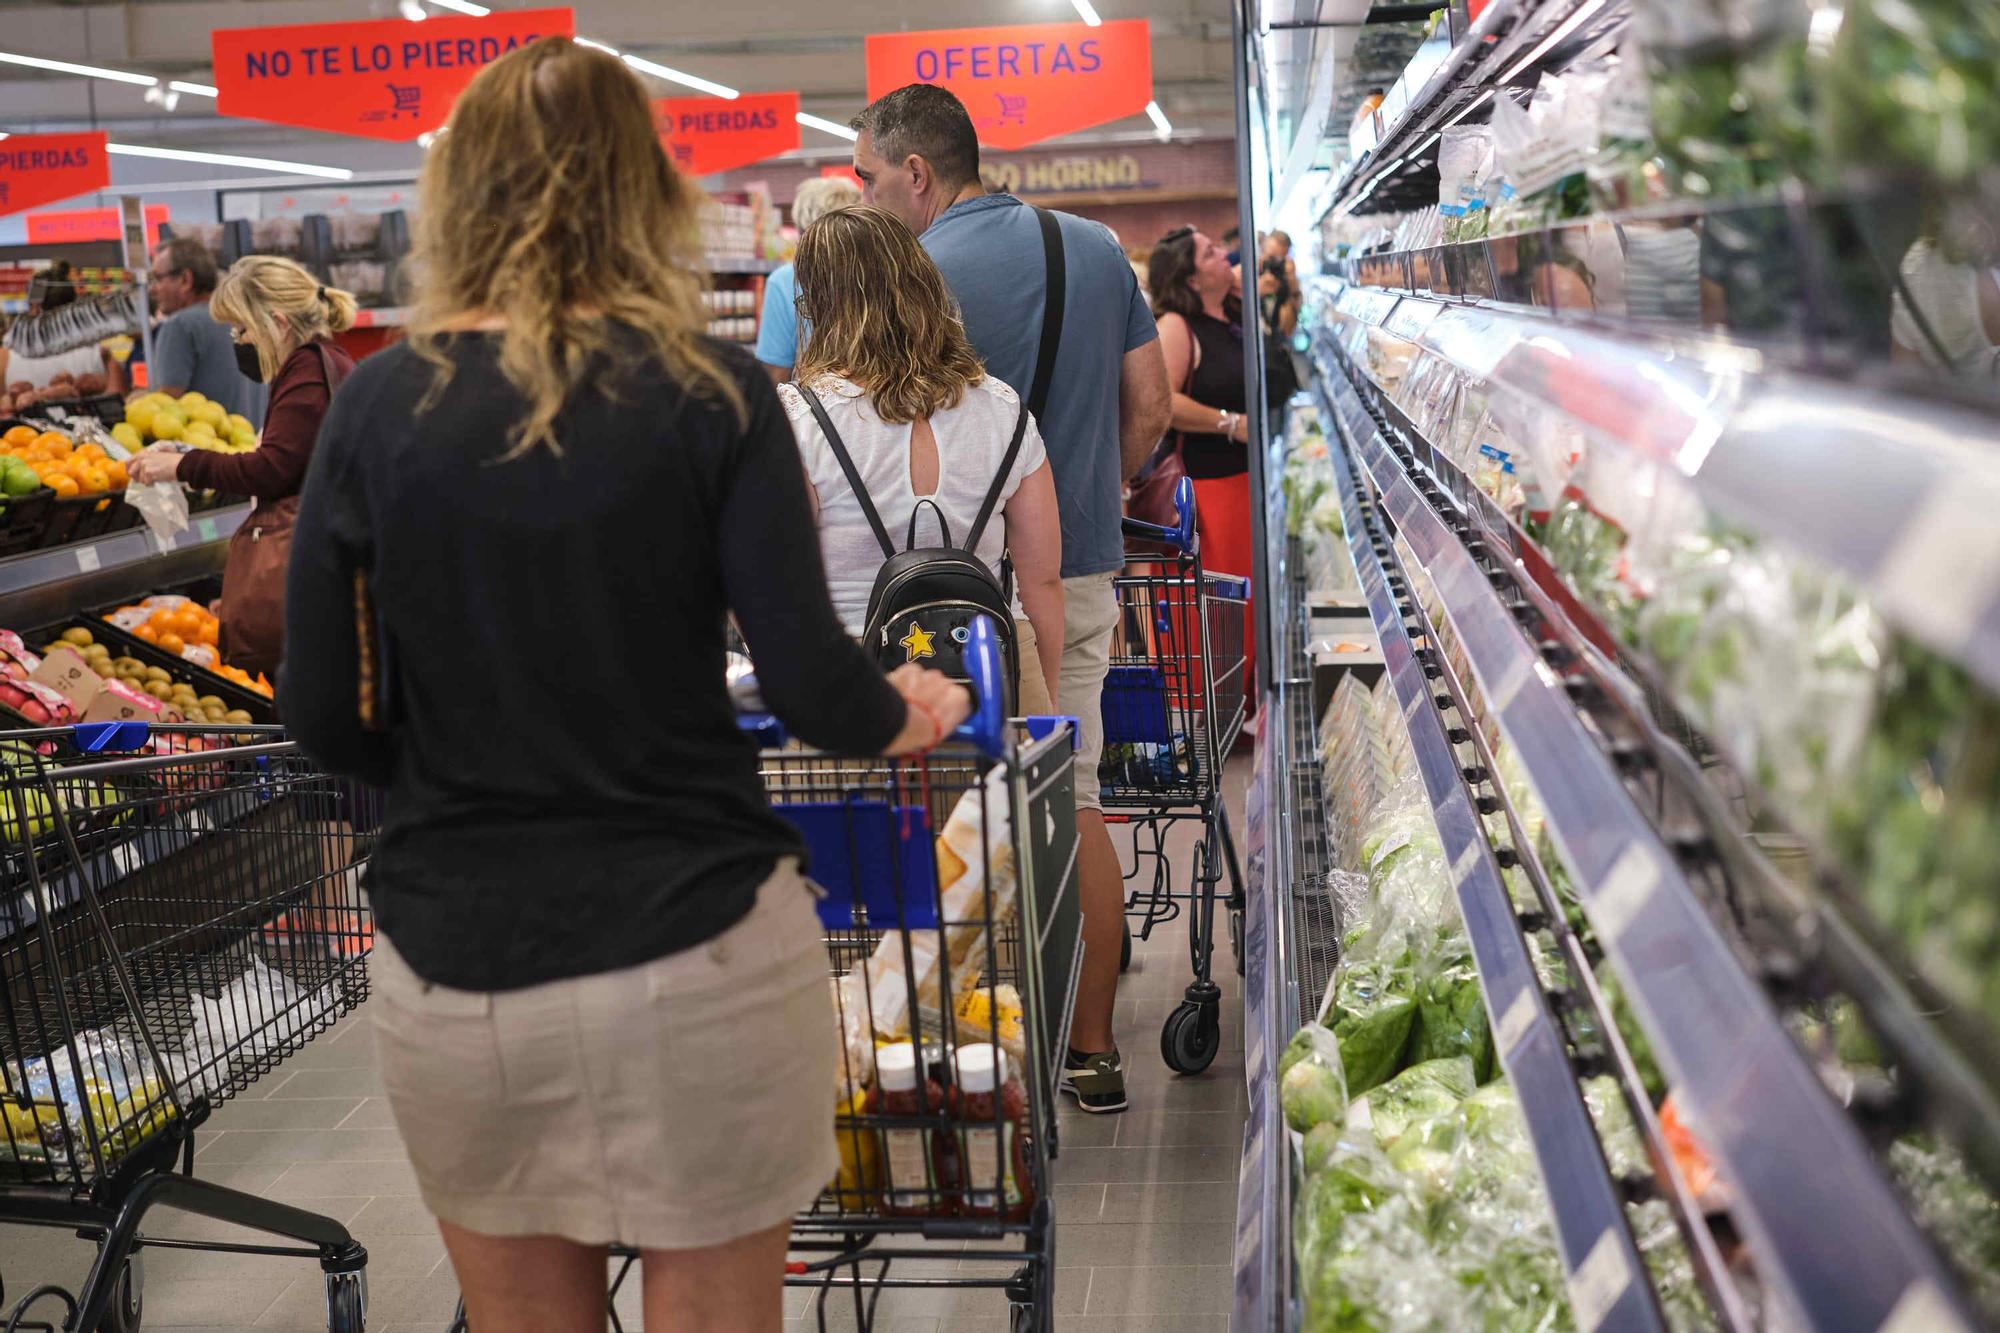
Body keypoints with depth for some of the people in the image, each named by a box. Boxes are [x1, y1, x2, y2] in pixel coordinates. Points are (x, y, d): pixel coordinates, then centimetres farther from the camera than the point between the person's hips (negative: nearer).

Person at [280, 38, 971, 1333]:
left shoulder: (377, 403, -2)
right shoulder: (710, 390, -9)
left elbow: (326, 717, 0)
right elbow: (812, 684, -10)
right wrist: (907, 712, 11)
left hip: (454, 970, 2)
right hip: (693, 949, -2)